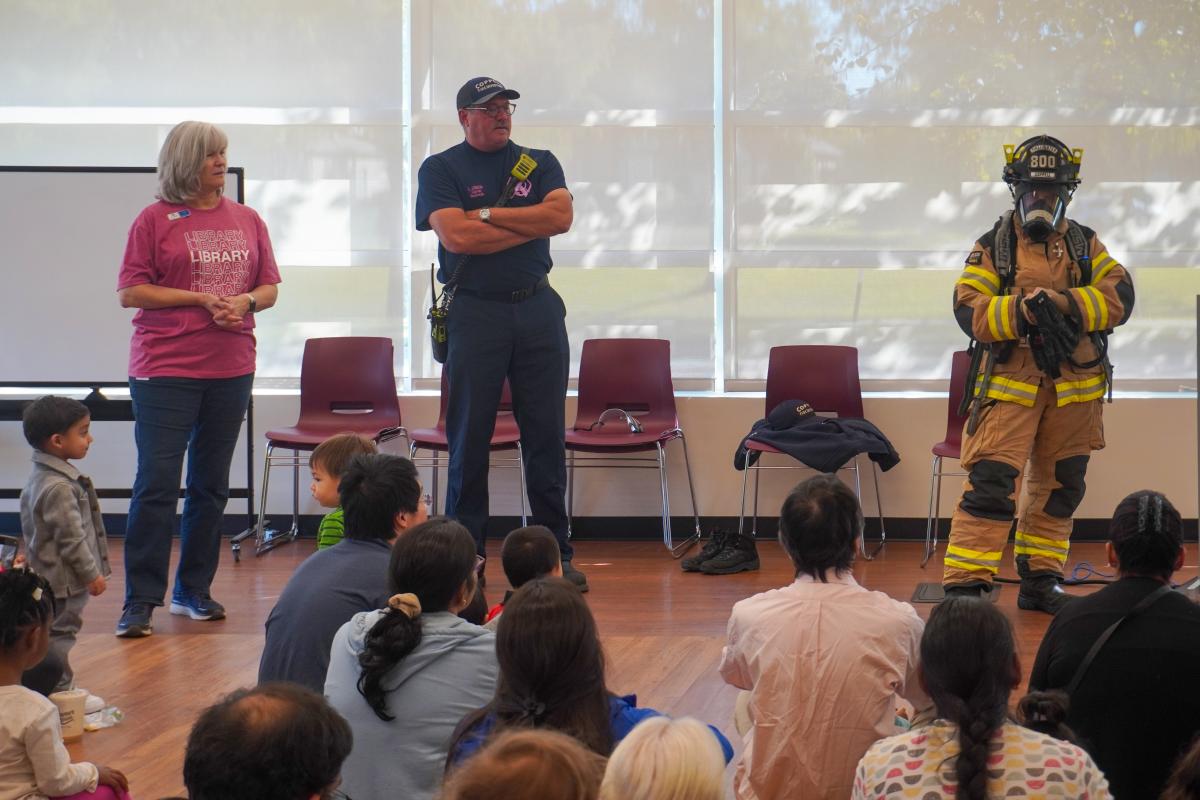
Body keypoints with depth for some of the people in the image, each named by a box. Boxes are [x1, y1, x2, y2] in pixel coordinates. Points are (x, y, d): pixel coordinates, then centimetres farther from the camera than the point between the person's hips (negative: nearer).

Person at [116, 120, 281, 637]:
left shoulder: (246, 220, 11)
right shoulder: (155, 220, -1)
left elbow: (269, 289, 14)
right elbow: (130, 292, -6)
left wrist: (244, 302, -9)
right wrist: (202, 300, -12)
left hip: (231, 368, 5)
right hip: (166, 369, -4)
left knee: (211, 484, 9)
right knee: (157, 483, -8)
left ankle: (194, 590, 20)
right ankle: (140, 602, -5)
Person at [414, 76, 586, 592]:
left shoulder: (539, 163, 12)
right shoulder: (441, 169, 3)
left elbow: (561, 216, -6)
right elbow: (455, 236, -12)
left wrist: (488, 214, -8)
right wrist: (530, 224, -6)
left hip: (537, 307, 3)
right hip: (474, 311, -3)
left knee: (547, 433, 3)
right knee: (469, 436, -1)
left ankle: (556, 553, 9)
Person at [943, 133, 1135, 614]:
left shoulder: (1085, 245, 9)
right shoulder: (993, 247, 1)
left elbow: (1120, 298, -5)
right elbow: (968, 309, -10)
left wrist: (1064, 302, -20)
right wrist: (1021, 310, -25)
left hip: (1074, 388, 4)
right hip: (1009, 384, -4)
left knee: (1058, 486, 12)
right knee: (990, 482, -14)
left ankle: (1040, 580, 25)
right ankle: (964, 584, -14)